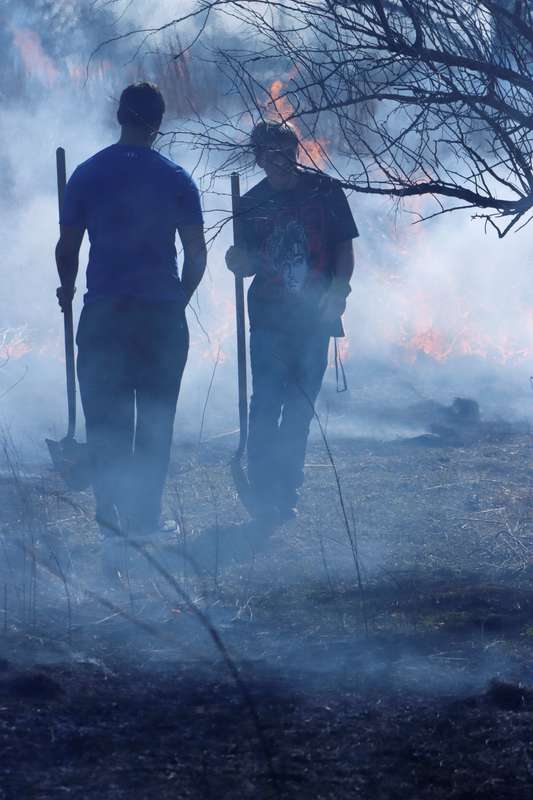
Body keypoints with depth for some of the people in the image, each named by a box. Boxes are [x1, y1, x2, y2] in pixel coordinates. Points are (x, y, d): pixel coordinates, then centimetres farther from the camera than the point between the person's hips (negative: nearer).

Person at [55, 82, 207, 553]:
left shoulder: (88, 175, 0)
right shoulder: (176, 179, 0)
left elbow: (67, 248, 2)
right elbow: (197, 254, 0)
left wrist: (67, 288, 21)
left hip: (103, 314, 0)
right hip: (163, 313, 0)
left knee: (106, 417, 6)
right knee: (156, 419, 8)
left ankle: (112, 510, -3)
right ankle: (146, 514, 8)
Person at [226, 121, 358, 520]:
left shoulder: (324, 191, 2)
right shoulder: (252, 204, 4)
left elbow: (345, 248, 5)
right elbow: (246, 264, 8)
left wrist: (338, 290, -10)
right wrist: (239, 259, -15)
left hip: (315, 318, 1)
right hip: (269, 319, 0)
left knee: (300, 409, 5)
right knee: (267, 404, -9)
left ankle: (286, 493, 13)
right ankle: (266, 494, -7)